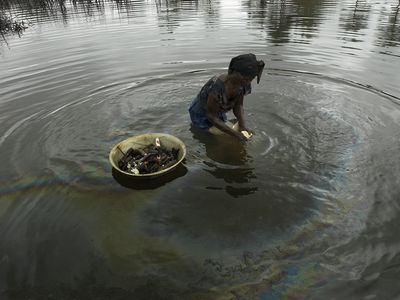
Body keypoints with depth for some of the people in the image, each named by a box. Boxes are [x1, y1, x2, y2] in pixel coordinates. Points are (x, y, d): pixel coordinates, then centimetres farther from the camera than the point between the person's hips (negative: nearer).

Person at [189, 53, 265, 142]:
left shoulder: (244, 85, -19)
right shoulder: (218, 87, -40)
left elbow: (238, 106, -7)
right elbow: (211, 116, -33)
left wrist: (243, 126, -25)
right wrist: (235, 134, -35)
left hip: (219, 113, 7)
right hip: (201, 114, -6)